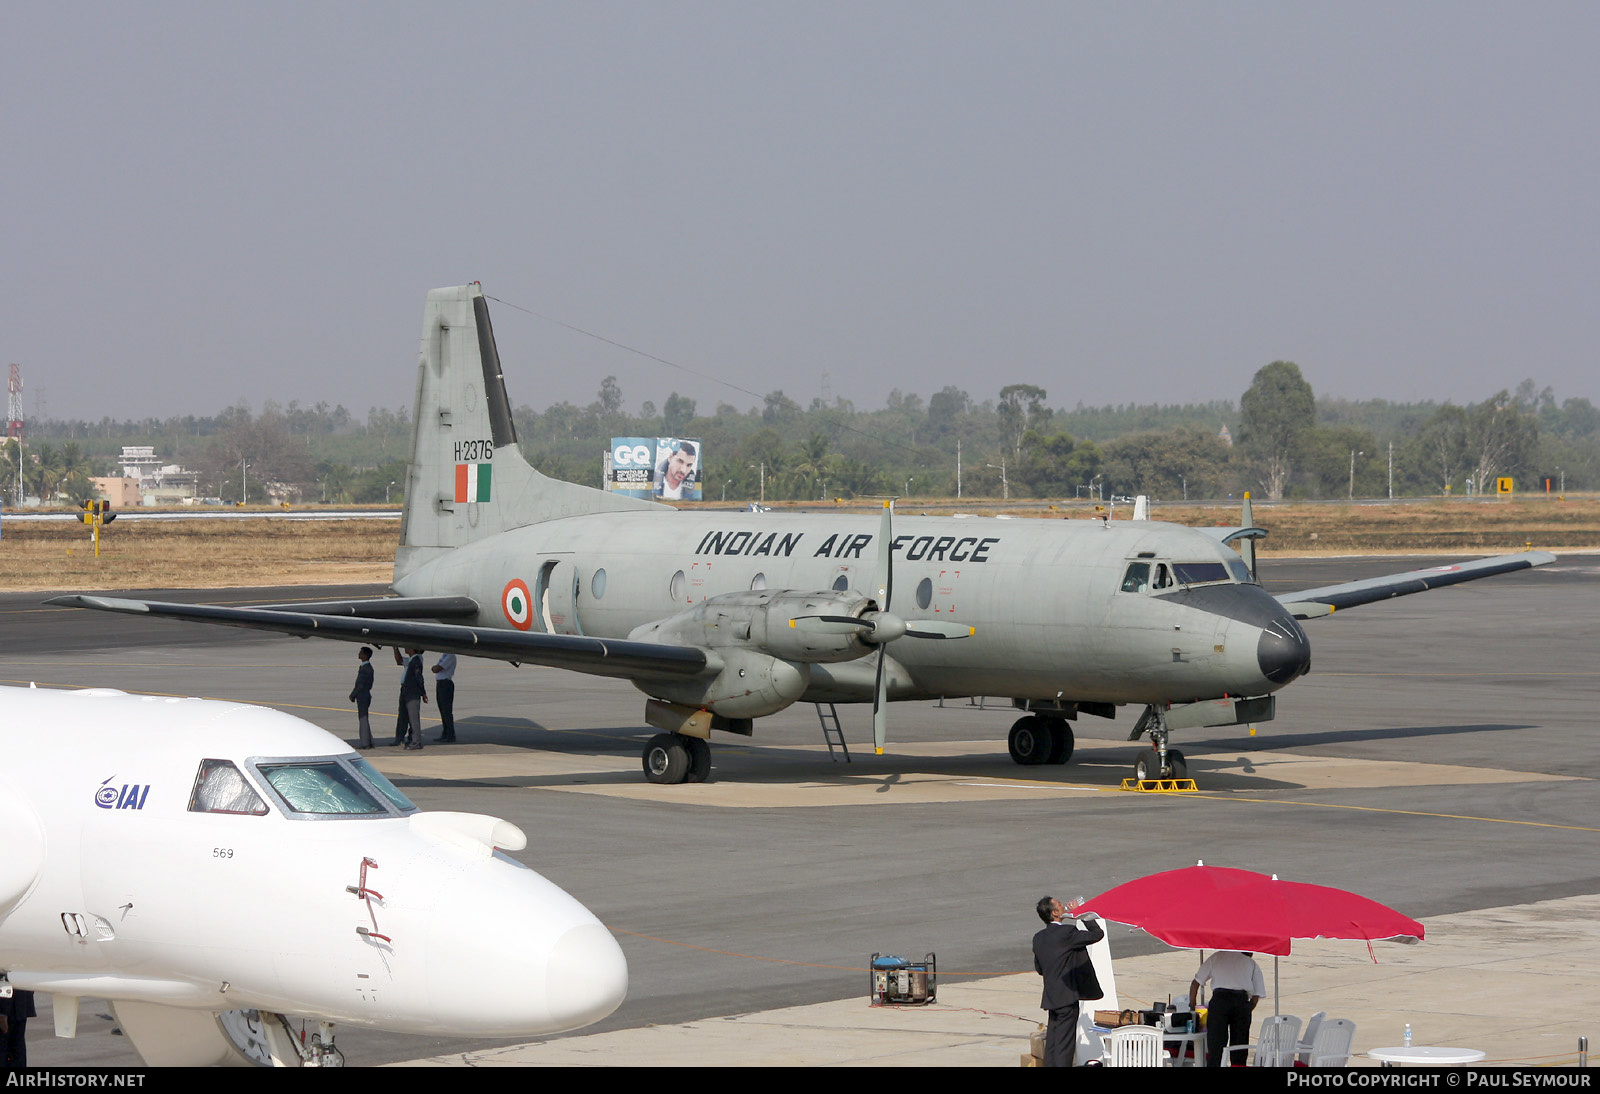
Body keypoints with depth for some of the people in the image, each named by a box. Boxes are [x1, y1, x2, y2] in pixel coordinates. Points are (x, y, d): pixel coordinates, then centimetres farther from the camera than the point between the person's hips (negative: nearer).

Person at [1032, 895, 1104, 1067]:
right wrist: (1085, 917, 4)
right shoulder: (1066, 933, -15)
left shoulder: (1039, 938, 9)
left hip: (1051, 998, 8)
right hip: (1067, 996, -8)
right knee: (1064, 1046, -6)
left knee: (1052, 1043, 11)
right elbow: (1097, 934, -9)